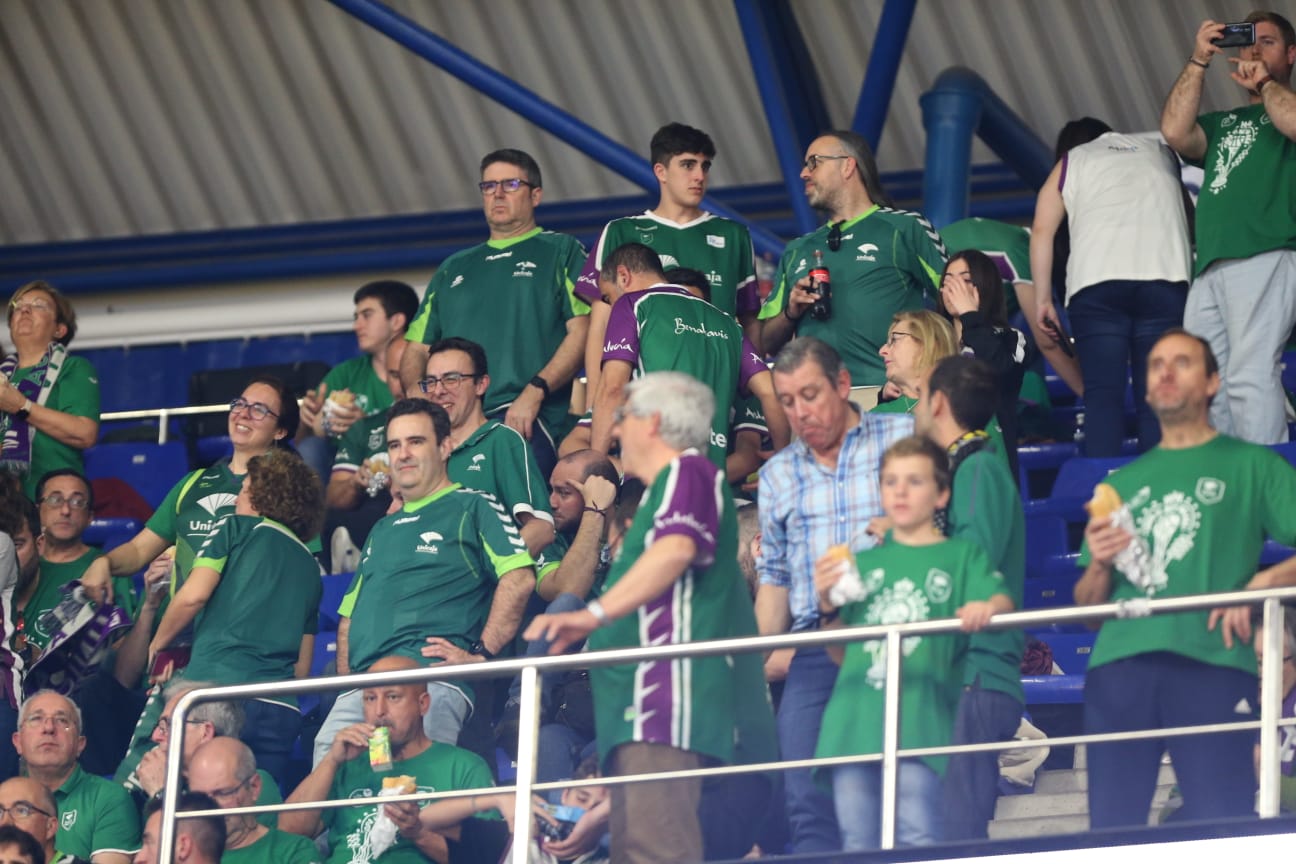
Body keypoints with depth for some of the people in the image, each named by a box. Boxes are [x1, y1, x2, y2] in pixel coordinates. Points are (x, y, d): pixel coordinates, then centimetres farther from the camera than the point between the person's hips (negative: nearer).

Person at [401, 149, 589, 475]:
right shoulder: (454, 269, 31)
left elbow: (582, 331, 2)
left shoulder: (560, 252, 16)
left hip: (523, 422, -4)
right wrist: (415, 390, 4)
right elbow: (418, 347, 28)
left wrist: (535, 391, -13)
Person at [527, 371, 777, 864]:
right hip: (641, 708, 11)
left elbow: (676, 548, -21)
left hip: (671, 689, -11)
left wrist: (596, 614, -26)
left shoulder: (688, 473, -2)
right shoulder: (662, 488, 31)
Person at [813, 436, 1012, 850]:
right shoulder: (865, 564, 24)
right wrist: (829, 609, 4)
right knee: (858, 847, 2)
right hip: (855, 721, 4)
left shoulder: (961, 556, 14)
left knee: (917, 844, -15)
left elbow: (1001, 601, -4)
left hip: (919, 720, -4)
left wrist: (986, 607, -27)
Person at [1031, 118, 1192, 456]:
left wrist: (1043, 298, 13)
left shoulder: (1069, 164, 22)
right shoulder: (1160, 152, 29)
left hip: (1095, 281, -1)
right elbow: (1190, 217, 23)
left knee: (1103, 394, -5)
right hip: (1167, 276, 1)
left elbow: (1042, 231, 12)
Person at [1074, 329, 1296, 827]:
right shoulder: (1121, 483, 26)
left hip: (1211, 661, -4)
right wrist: (1098, 565, 4)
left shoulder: (1250, 467, 15)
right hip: (1118, 664, 4)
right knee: (1110, 830, -4)